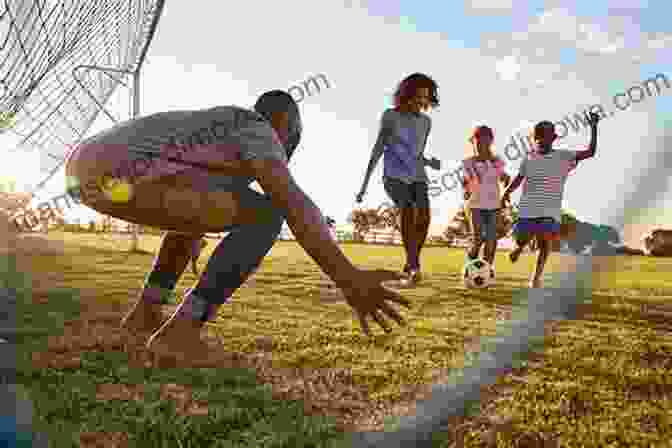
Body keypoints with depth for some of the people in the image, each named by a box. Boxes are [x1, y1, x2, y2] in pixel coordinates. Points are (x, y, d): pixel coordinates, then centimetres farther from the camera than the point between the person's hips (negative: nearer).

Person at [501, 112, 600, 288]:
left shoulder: (564, 157, 1)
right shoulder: (528, 159, 5)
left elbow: (590, 152, -4)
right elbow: (518, 179, 7)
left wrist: (593, 127, -11)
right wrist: (507, 191, -9)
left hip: (550, 210, -1)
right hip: (527, 209, 1)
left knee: (545, 243, -10)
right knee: (521, 240, 2)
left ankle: (536, 277, 2)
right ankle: (519, 247, 39)